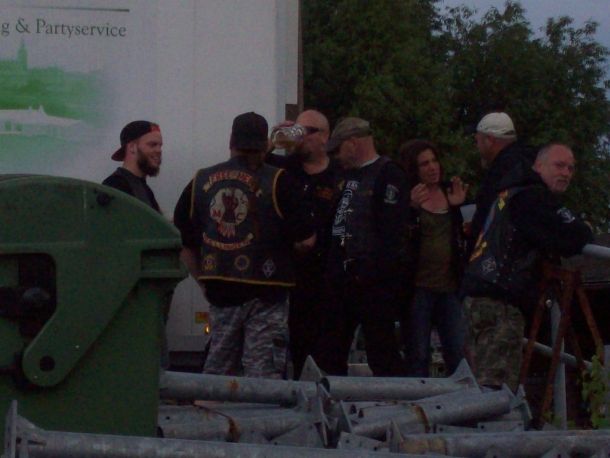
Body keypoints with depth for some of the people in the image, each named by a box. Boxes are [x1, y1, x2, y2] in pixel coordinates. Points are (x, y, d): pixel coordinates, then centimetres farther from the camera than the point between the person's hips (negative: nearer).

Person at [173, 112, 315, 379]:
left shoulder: (200, 182, 7)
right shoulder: (277, 181, -7)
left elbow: (183, 242, 10)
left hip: (219, 293, 4)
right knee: (263, 373, -1)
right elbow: (306, 240, -9)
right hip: (265, 293, -4)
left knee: (216, 372, 14)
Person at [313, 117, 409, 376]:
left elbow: (390, 230, -17)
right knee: (328, 355, 10)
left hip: (372, 281, -9)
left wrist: (373, 272, -22)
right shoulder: (349, 175, 20)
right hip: (343, 278, 9)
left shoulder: (388, 174, -8)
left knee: (381, 354, -6)